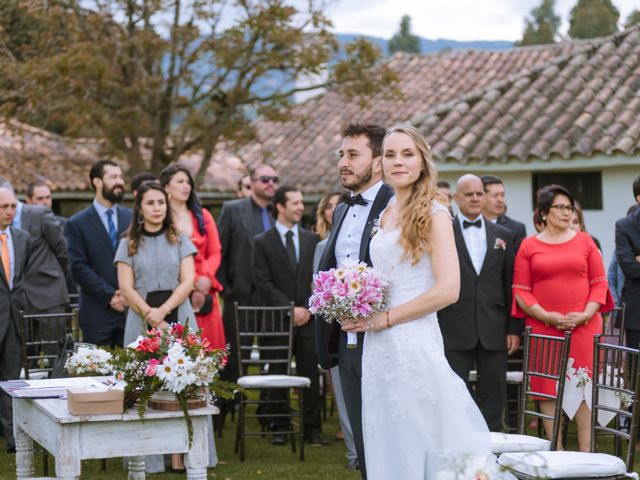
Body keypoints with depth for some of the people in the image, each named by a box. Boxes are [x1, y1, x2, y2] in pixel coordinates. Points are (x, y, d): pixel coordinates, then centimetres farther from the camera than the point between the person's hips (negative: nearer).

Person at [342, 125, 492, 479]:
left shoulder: (433, 215, -7)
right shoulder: (386, 214, 14)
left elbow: (448, 289, -17)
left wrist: (385, 318, -14)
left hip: (414, 343, -7)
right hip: (378, 348, 7)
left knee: (416, 445, -2)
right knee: (386, 447, 9)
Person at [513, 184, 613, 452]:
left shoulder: (584, 241, 8)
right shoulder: (528, 246, 5)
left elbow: (599, 283, 7)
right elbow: (521, 290, 1)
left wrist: (587, 314, -9)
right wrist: (546, 316, -11)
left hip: (584, 326, 1)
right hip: (543, 327, 0)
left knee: (584, 387, -1)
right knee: (549, 389, -1)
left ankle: (585, 453, 4)